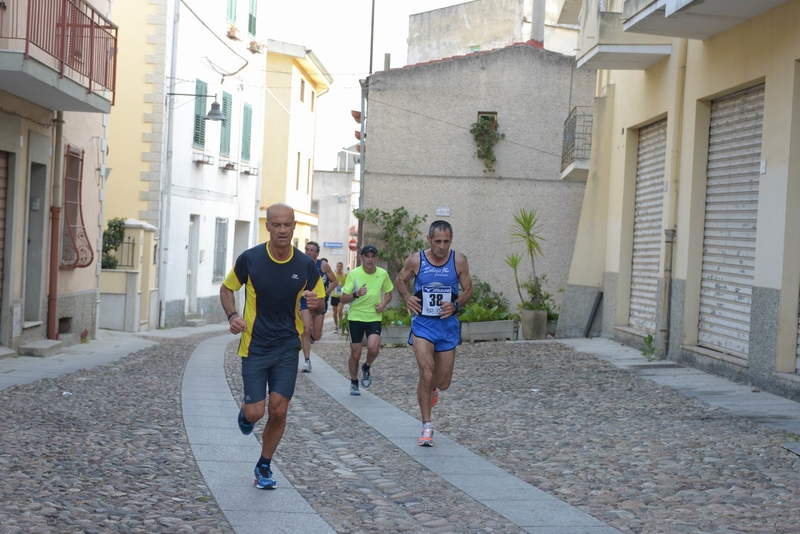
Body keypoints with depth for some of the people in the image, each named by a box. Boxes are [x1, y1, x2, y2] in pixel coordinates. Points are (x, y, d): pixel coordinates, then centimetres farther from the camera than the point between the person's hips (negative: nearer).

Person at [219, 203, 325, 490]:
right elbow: (226, 288, 5)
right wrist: (232, 315, -14)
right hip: (254, 346, -1)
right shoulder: (250, 259, -10)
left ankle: (264, 467, 20)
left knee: (278, 411, -2)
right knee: (255, 412, -5)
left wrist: (315, 302, -18)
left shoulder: (306, 265, -6)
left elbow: (318, 301, 7)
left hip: (287, 347, 1)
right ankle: (245, 411, 34)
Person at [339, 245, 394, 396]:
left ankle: (366, 368, 11)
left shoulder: (383, 274, -3)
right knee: (355, 354, 2)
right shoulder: (354, 274, -9)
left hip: (374, 317, 1)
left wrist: (384, 304, -6)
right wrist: (356, 294, -27)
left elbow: (388, 293, 15)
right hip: (356, 317, -1)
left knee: (373, 348, -22)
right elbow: (343, 299, -8)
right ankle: (354, 383, 25)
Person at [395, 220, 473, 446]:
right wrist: (407, 297, -9)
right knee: (426, 374, -16)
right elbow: (400, 280, 10)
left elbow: (468, 290, 3)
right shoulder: (416, 260, -7)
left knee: (443, 382, 8)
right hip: (423, 324, -2)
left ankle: (432, 387, 47)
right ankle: (427, 427, -3)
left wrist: (455, 305, -16)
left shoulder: (459, 261, -5)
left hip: (448, 326, 2)